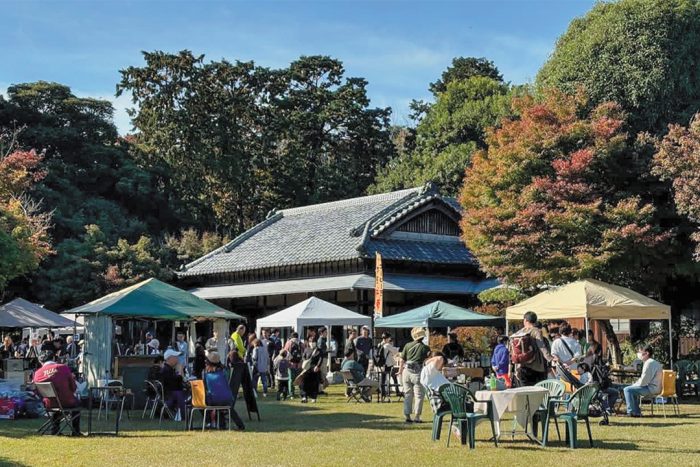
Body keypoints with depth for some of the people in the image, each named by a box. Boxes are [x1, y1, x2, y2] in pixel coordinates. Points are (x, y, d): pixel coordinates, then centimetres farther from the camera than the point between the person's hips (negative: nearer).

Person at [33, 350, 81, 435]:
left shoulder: (37, 373, -7)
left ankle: (54, 430, 38)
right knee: (76, 402, 30)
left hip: (49, 405, 3)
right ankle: (76, 431, 32)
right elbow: (74, 388, -5)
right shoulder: (64, 367, -13)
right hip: (67, 403, -3)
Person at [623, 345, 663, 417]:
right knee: (633, 389, 27)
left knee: (627, 390, -11)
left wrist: (634, 385, -3)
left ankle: (632, 412, -6)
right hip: (655, 388, 11)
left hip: (651, 389, -11)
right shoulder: (655, 362, 18)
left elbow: (643, 381, -20)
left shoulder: (649, 363, -16)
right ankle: (637, 412, 23)